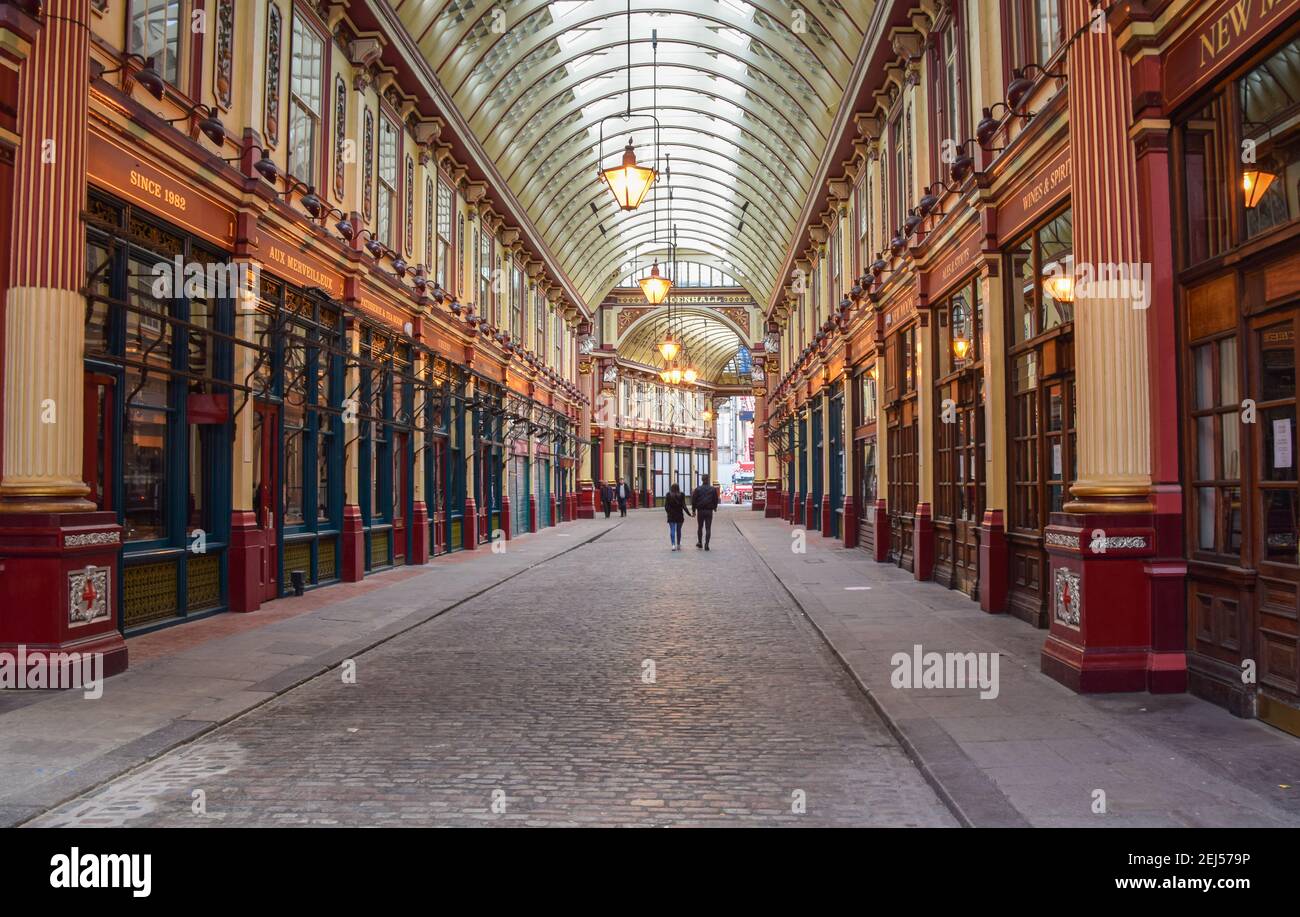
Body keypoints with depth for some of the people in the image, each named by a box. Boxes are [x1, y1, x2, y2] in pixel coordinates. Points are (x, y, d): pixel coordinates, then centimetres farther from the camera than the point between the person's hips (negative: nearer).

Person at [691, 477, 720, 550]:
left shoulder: (697, 489, -4)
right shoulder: (713, 489, -3)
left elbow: (694, 500, -2)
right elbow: (716, 500, 4)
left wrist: (694, 510, 8)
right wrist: (714, 507, 23)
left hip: (700, 511, 0)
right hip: (709, 511, 0)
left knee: (700, 527, 16)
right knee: (708, 528, 1)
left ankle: (700, 542, 23)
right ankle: (706, 544, -6)